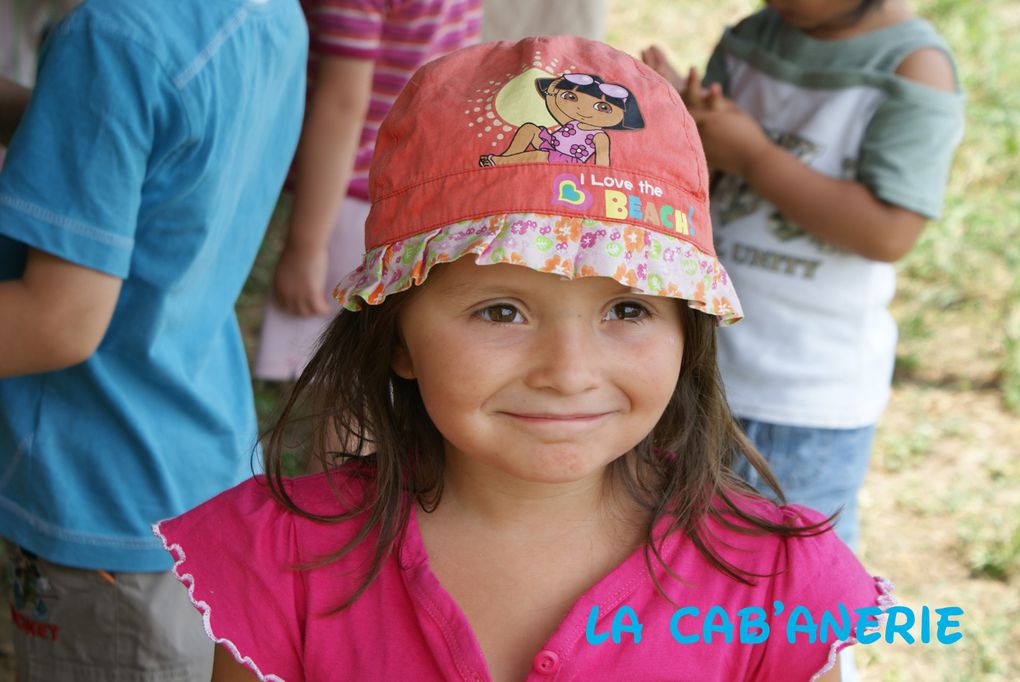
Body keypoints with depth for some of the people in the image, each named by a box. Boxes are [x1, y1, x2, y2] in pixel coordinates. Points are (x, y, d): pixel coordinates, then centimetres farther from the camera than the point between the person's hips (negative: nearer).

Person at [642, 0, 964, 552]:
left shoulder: (916, 67, -16)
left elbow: (889, 233, -26)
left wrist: (752, 154, -21)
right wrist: (690, 128, -17)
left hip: (810, 397, -6)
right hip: (701, 357, 6)